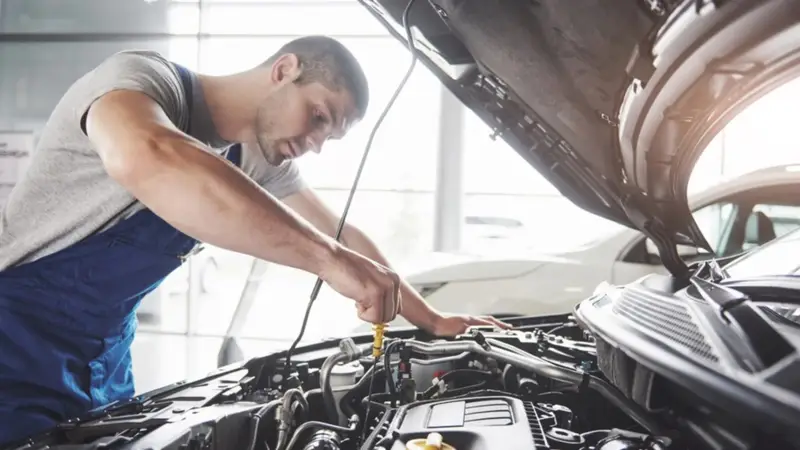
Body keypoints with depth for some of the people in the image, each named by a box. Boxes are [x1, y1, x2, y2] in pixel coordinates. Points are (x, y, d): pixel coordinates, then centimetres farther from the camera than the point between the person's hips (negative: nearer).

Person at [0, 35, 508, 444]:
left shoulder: (259, 160, 2)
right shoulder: (146, 79, -22)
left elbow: (343, 236, 11)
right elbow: (143, 159, -46)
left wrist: (433, 320, 7)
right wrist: (328, 258, -48)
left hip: (105, 358, 7)